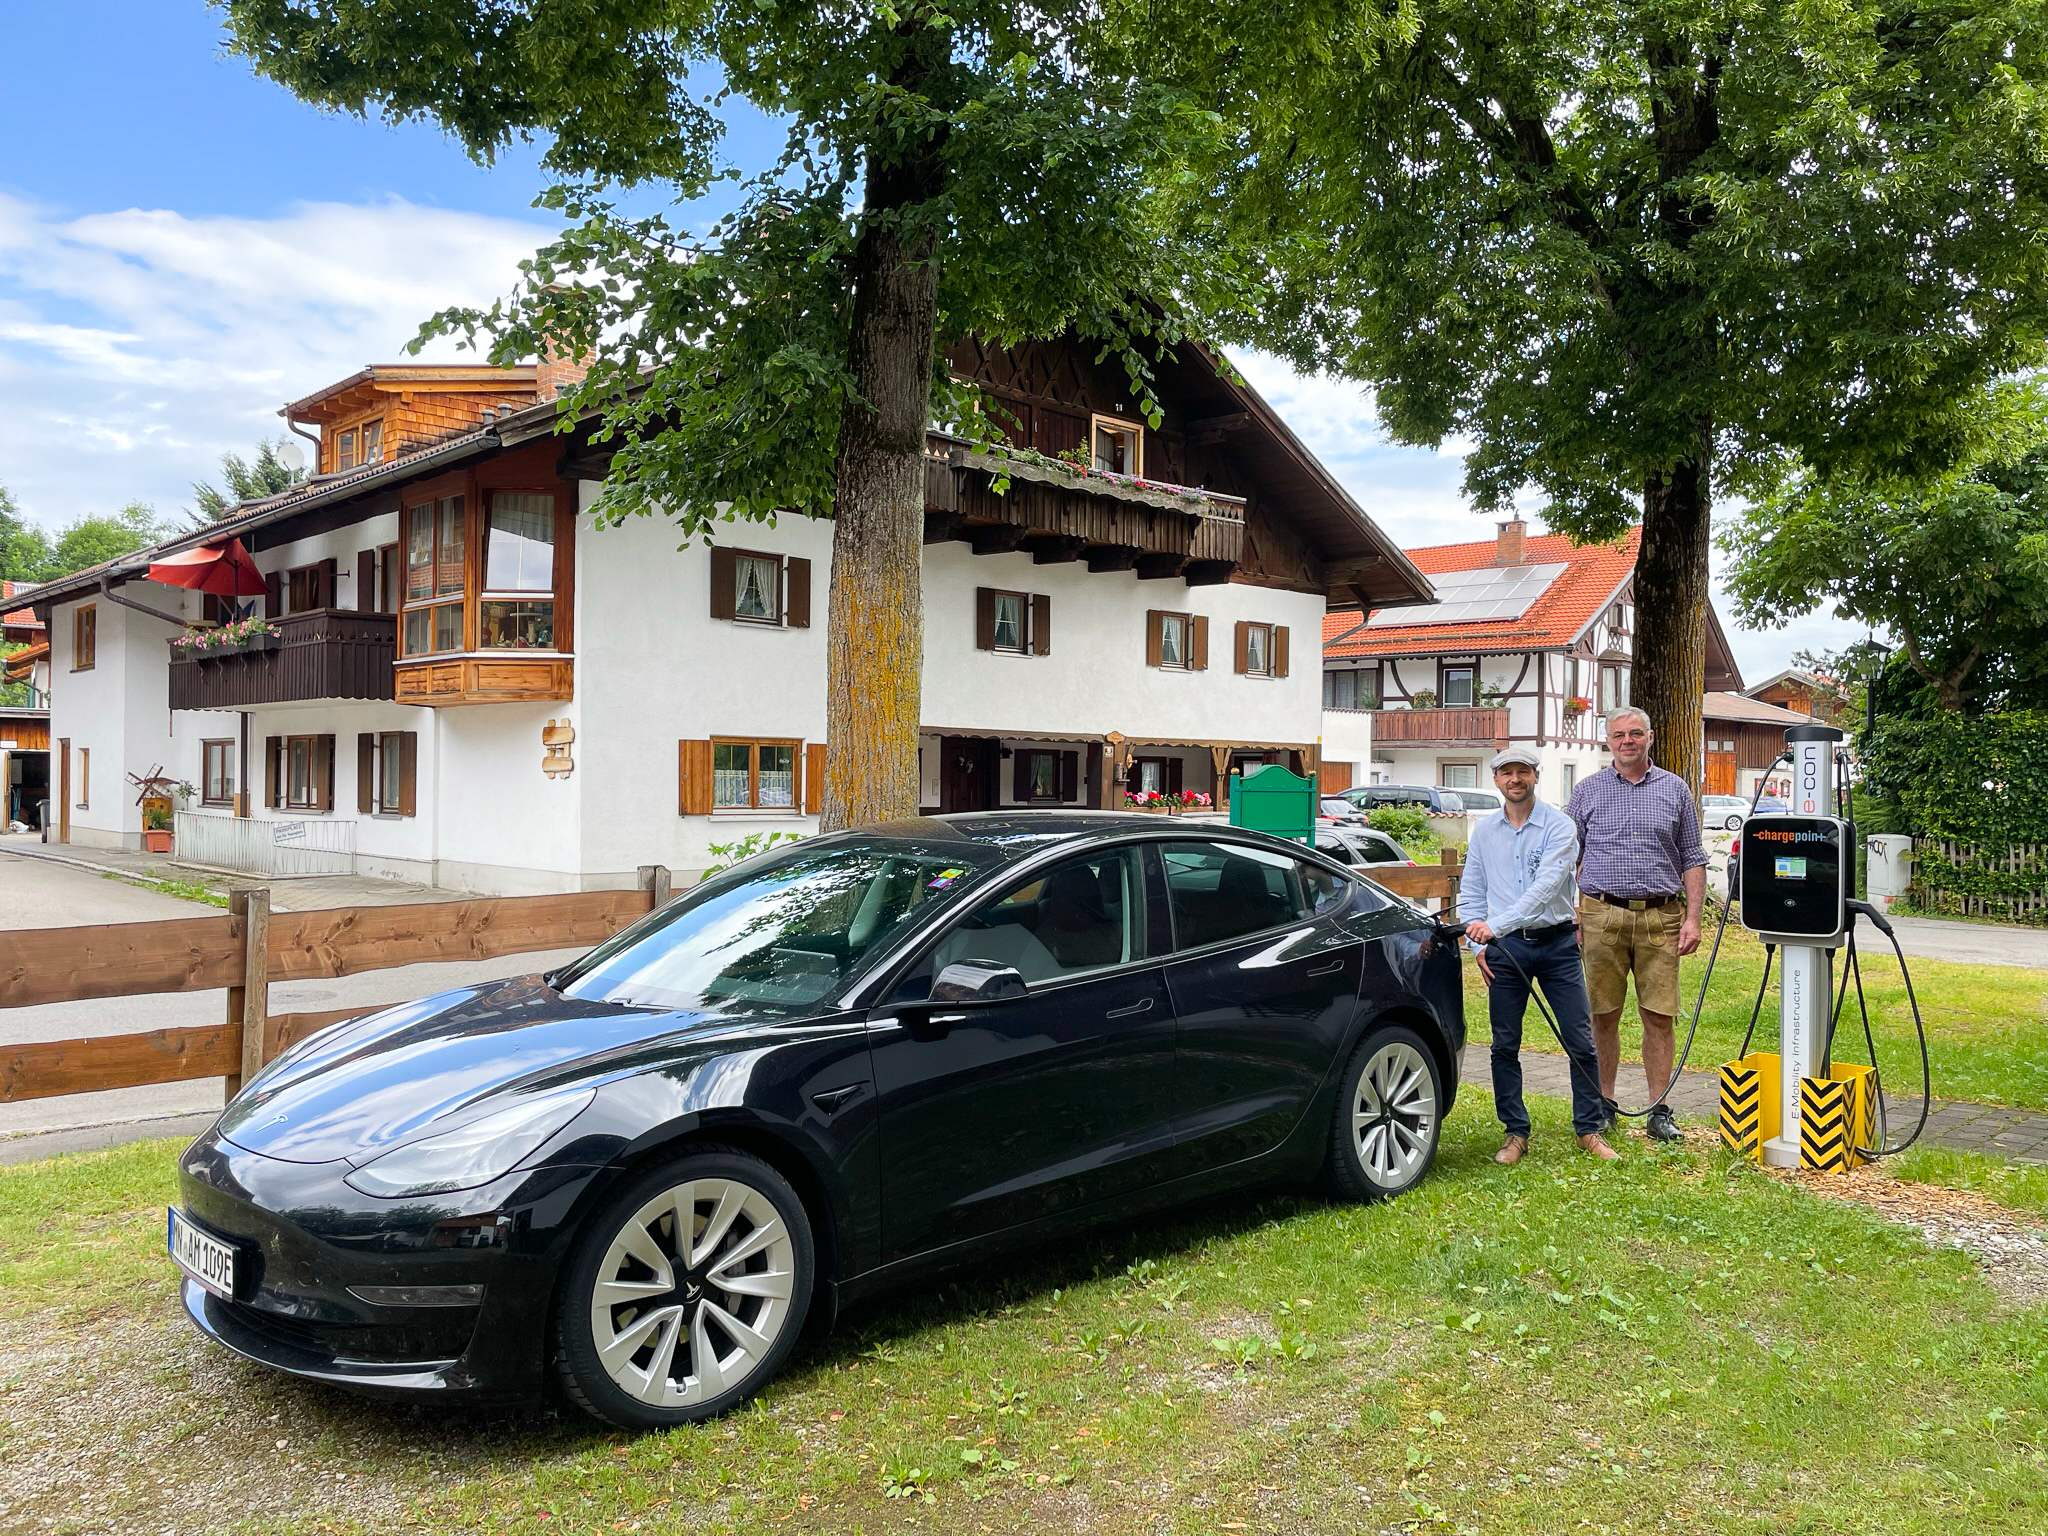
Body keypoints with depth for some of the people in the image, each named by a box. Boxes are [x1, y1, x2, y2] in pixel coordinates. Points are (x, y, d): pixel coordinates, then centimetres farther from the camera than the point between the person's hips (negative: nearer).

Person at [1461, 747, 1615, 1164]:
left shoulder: (1559, 826, -6)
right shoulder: (1483, 831, 8)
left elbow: (1545, 886, -19)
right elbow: (1471, 892, 13)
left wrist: (1496, 924, -29)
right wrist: (1479, 944, 1)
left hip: (1556, 943, -2)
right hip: (1505, 948, 3)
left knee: (1580, 1042, 0)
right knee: (1505, 1046, 5)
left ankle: (1589, 1129, 15)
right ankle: (1516, 1133, 16)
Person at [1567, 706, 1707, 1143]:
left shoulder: (1675, 790, 10)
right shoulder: (1587, 792, 9)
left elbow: (1693, 859, 10)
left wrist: (1692, 918, 0)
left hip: (1660, 917, 0)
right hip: (1602, 914, 0)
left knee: (1659, 1017, 0)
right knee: (1603, 1016, 4)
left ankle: (1660, 1111, 9)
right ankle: (1603, 1105, 15)